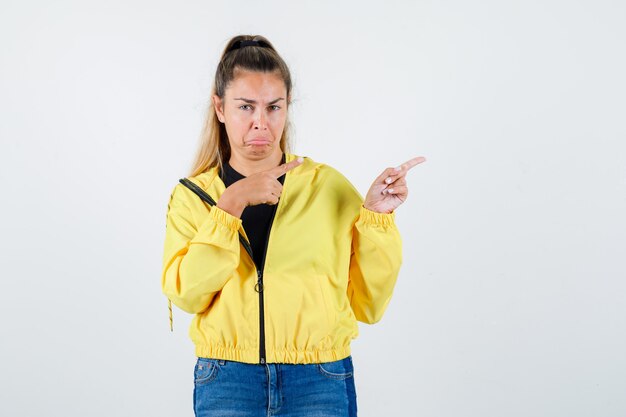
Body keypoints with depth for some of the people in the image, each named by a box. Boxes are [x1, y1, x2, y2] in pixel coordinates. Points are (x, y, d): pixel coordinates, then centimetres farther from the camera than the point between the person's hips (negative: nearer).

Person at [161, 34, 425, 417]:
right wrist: (231, 205, -16)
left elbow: (367, 304, 1)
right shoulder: (192, 195, 6)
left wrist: (377, 217, -8)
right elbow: (184, 293, -10)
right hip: (226, 384, 0)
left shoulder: (330, 187, 3)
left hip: (321, 384, 0)